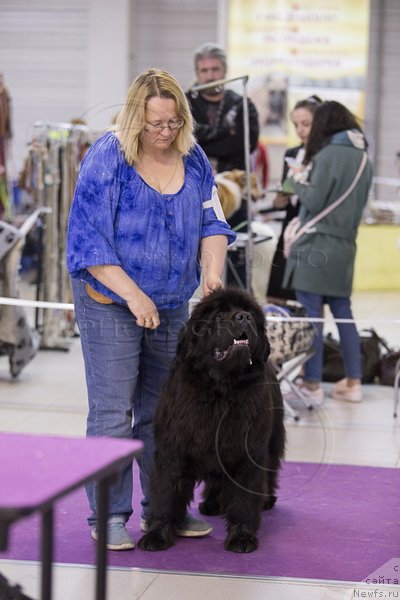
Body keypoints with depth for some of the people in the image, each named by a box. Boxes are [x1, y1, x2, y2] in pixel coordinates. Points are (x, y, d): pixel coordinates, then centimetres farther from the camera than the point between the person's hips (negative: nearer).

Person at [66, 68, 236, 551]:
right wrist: (132, 294, -21)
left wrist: (212, 270, -13)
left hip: (171, 306, 5)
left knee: (162, 411, 12)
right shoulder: (107, 159, -13)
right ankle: (109, 516, 1)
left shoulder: (192, 158, 3)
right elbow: (88, 238, -16)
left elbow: (211, 222, 7)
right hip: (109, 304, -5)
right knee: (112, 411, -6)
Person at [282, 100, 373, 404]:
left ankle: (313, 384, -3)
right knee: (343, 313, 13)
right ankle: (353, 381, 16)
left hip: (316, 246, -7)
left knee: (310, 315, -4)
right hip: (345, 246, 8)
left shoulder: (328, 155, -12)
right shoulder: (363, 157, 11)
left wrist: (299, 180, 5)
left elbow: (314, 202, -13)